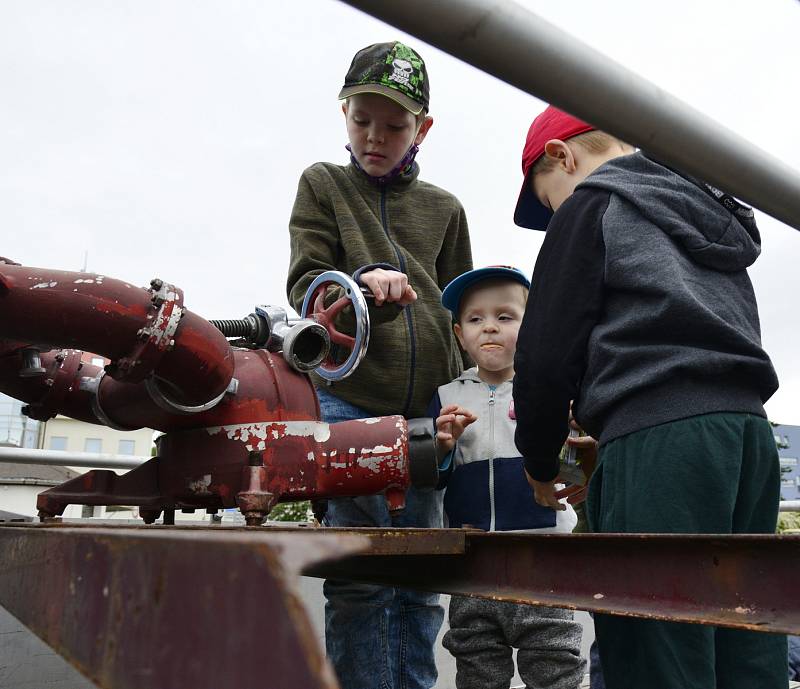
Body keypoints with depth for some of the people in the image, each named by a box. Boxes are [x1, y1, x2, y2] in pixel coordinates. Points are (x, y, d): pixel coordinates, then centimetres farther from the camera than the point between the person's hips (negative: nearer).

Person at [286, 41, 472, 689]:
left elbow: (460, 313, 17)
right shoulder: (323, 184, 11)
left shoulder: (444, 208, 15)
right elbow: (304, 284, 0)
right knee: (361, 574, -4)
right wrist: (362, 280, -22)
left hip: (426, 410, 3)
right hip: (347, 398, -2)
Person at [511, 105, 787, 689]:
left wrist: (541, 466, 15)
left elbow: (547, 354, -1)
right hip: (751, 433, 9)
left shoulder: (591, 203, 5)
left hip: (659, 440, -8)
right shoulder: (713, 213, 29)